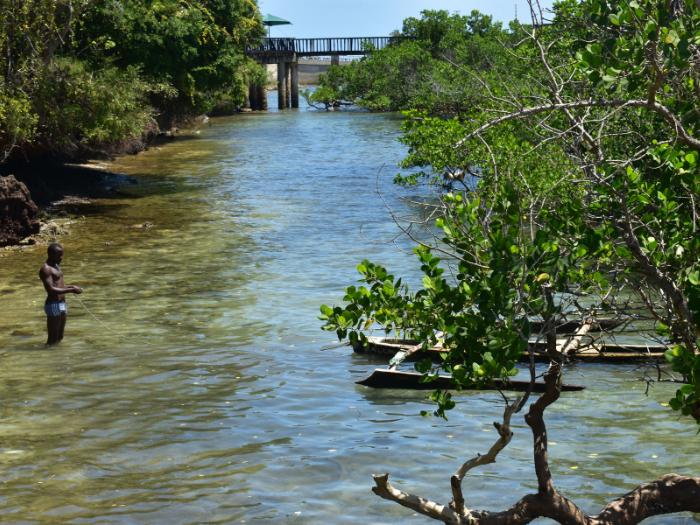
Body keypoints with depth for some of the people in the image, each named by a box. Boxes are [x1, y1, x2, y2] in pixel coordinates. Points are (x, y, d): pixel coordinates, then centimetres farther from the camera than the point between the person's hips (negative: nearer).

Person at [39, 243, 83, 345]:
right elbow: (51, 290, -23)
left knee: (59, 337, 15)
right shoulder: (45, 269, -14)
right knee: (52, 339, -6)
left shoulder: (56, 266, 15)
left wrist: (71, 286, 7)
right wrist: (71, 290, -23)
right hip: (53, 305, -10)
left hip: (62, 304, 10)